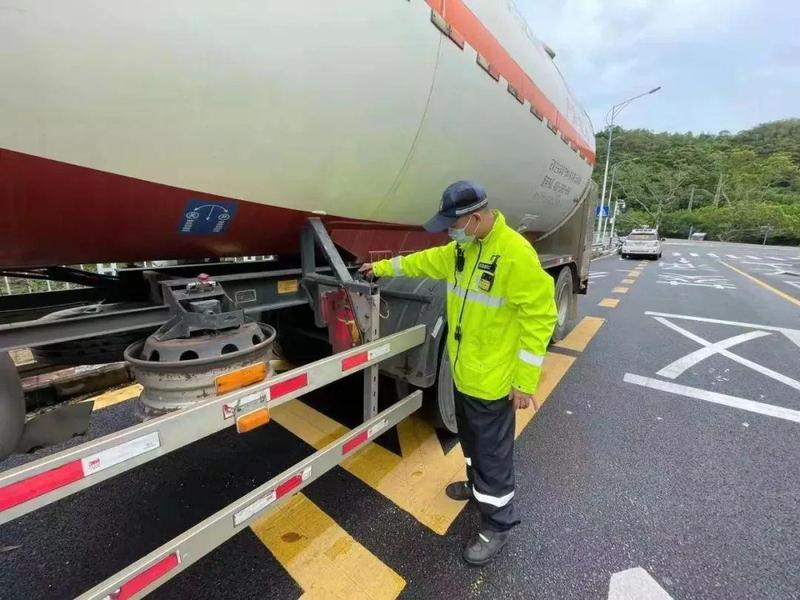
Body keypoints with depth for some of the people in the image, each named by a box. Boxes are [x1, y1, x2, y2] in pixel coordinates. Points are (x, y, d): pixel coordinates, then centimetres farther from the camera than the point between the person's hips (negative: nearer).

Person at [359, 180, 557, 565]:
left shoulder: (516, 254, -23)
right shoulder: (462, 248, 3)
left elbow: (540, 316, -22)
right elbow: (427, 261, 20)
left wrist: (525, 381, -19)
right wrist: (382, 267, 24)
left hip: (492, 380, -8)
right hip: (462, 371, 9)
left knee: (493, 454, 9)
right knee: (470, 440, 28)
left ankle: (497, 526, 32)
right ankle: (477, 485, 53)